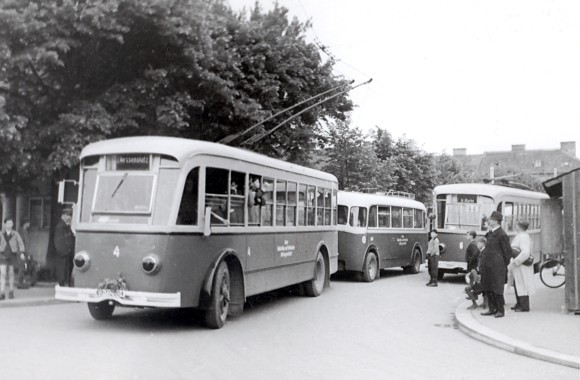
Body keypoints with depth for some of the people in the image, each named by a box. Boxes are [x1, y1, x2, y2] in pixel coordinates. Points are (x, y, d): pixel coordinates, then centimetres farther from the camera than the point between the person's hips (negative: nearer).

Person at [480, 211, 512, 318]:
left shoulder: (502, 235, -13)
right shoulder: (489, 233, 12)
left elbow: (508, 252, -9)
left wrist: (504, 266, -2)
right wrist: (482, 263, 14)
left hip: (496, 266, -8)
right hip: (487, 265, 8)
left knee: (497, 289, -3)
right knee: (488, 288, 11)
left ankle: (501, 310, 7)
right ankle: (492, 309, 20)